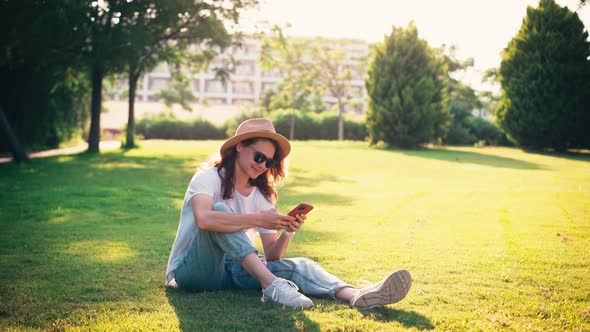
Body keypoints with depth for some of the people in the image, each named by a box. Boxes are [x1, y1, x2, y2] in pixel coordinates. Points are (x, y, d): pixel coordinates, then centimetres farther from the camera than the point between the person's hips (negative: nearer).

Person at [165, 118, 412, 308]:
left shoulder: (261, 195, 11)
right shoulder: (209, 178, -7)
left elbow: (272, 257, 6)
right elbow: (203, 219, -31)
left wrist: (287, 233, -14)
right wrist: (258, 219, -32)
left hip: (231, 270, 5)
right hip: (193, 269, -5)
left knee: (297, 265, -17)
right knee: (220, 209, -31)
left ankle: (356, 296, -45)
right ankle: (273, 286, -41)